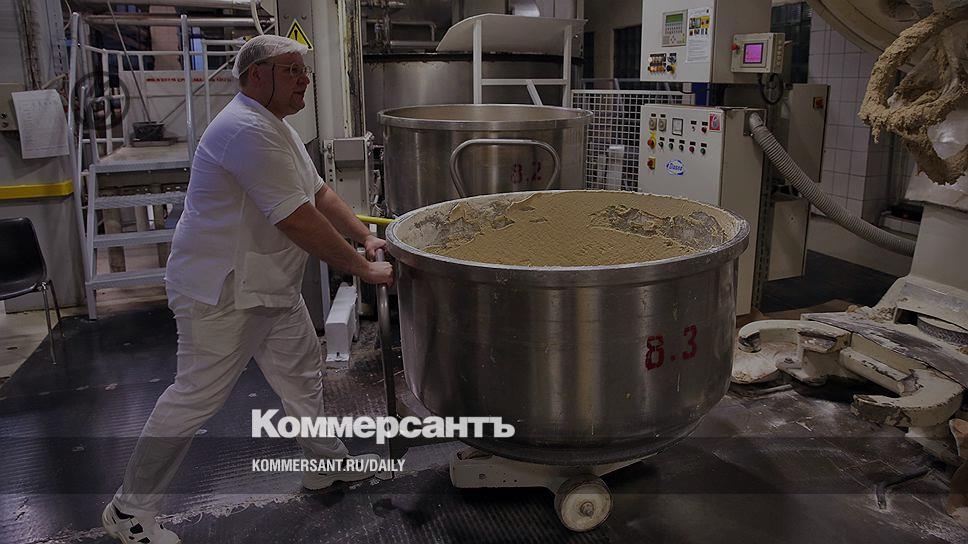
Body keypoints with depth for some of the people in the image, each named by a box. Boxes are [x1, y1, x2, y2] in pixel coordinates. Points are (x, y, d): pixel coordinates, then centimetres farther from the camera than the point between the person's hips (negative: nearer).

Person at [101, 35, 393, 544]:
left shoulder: (277, 128, 12)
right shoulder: (246, 131, -24)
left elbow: (319, 193, 15)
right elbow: (299, 220, -28)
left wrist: (366, 237, 3)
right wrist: (363, 268, -20)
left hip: (270, 287, 11)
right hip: (220, 294, -10)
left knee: (302, 372, 18)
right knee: (197, 395, -2)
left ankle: (327, 462, 36)